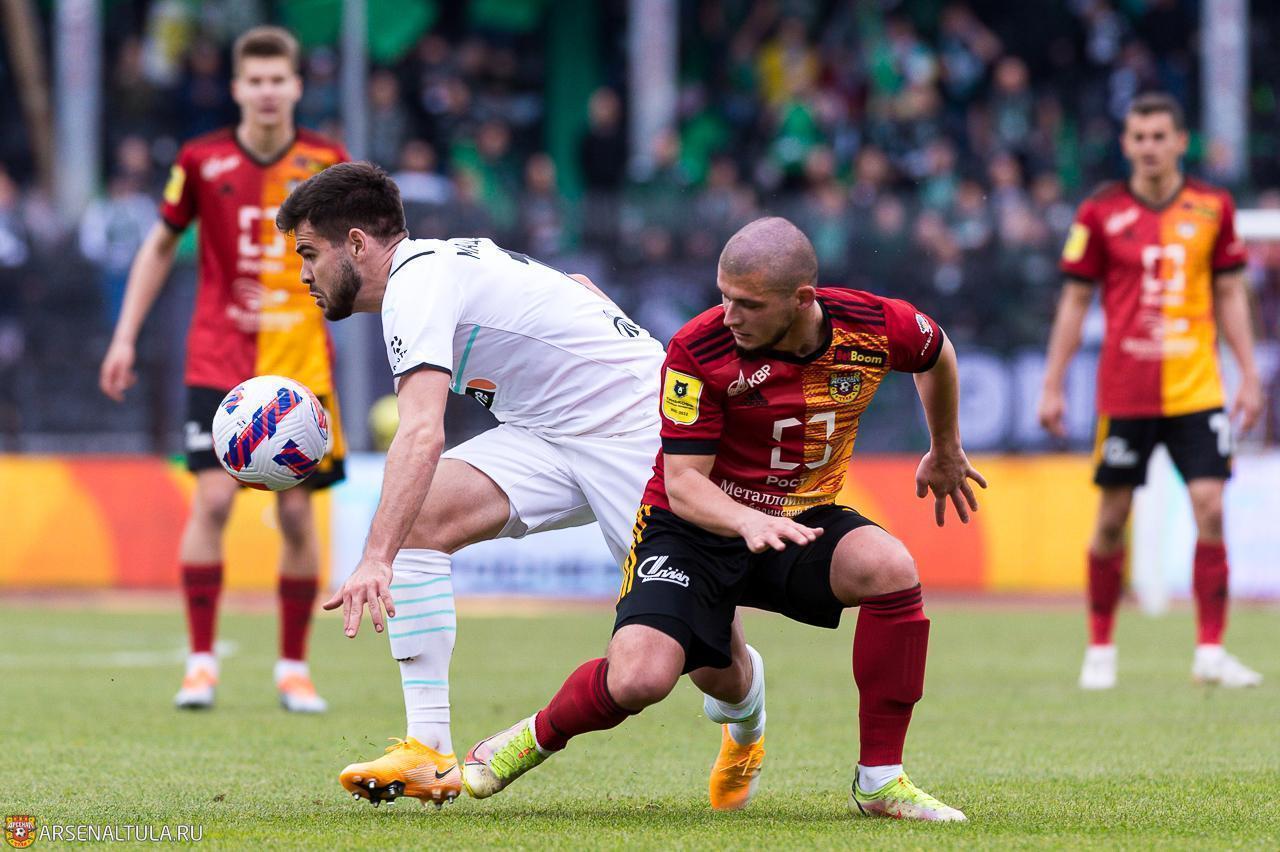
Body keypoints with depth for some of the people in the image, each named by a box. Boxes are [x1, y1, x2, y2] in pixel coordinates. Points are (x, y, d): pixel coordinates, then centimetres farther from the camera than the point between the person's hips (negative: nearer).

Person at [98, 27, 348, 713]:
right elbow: (161, 245, 13)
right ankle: (201, 662, -5)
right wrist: (125, 337, 10)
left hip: (300, 359, 1)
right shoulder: (202, 160, 1)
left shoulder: (327, 164, 1)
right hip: (219, 354, -1)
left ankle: (293, 667, 14)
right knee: (213, 496, -13)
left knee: (296, 510, 0)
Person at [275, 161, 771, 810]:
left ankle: (745, 725, 24)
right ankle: (429, 752, -19)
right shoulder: (444, 264, 10)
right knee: (417, 518, -14)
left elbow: (422, 434, -34)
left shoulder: (417, 281, -20)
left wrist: (375, 560, -42)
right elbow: (577, 286, 24)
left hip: (639, 427, -9)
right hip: (547, 437, 9)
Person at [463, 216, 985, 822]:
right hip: (693, 526, -3)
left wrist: (945, 453, 26)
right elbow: (683, 482, -22)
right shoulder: (699, 350, -23)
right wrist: (748, 521, -43)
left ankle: (880, 781, -15)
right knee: (639, 680, -26)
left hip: (804, 520, 3)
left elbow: (937, 355, 11)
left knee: (892, 569, -29)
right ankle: (538, 736, 10)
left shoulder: (875, 327, -14)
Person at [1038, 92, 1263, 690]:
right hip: (1124, 392, -1)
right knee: (1112, 518, 3)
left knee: (1210, 509, -9)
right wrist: (1052, 386, 2)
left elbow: (1230, 294, 11)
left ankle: (1210, 651, -3)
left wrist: (1249, 375, 6)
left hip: (1197, 389, 1)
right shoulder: (1101, 213, 0)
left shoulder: (1212, 208, 4)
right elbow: (1075, 300, 5)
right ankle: (1100, 648, 17)